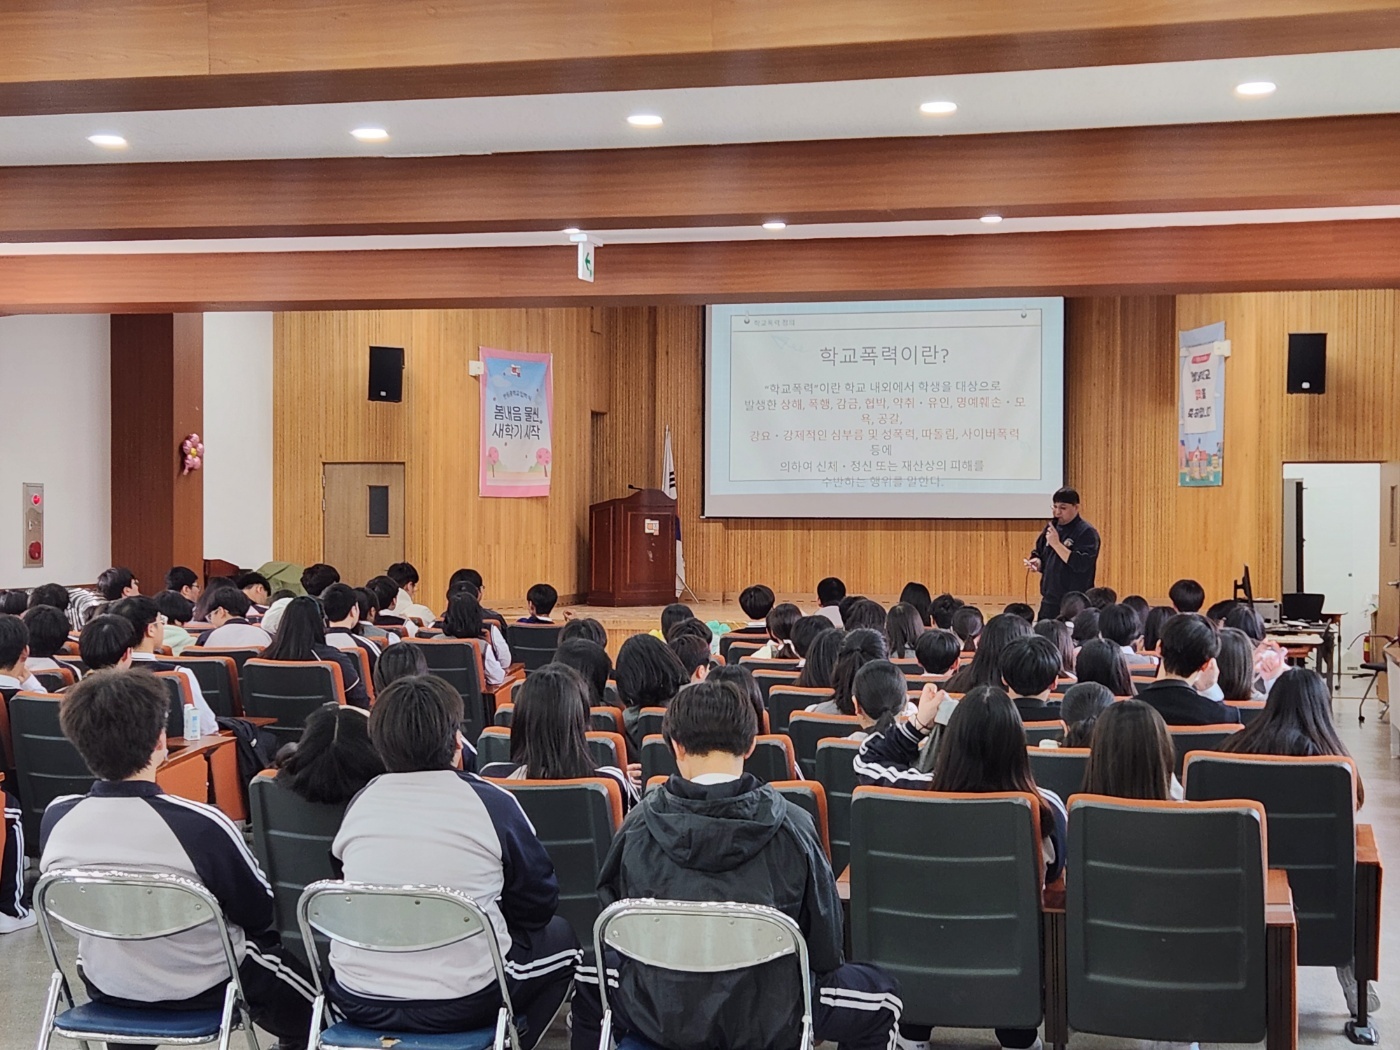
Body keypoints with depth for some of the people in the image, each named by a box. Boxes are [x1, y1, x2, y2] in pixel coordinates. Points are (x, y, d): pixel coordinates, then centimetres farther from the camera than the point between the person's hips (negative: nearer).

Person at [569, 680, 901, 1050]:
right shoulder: (791, 826, -15)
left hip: (658, 1018, 2)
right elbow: (825, 944, -6)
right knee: (880, 996, 24)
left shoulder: (640, 824, -10)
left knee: (590, 977, 35)